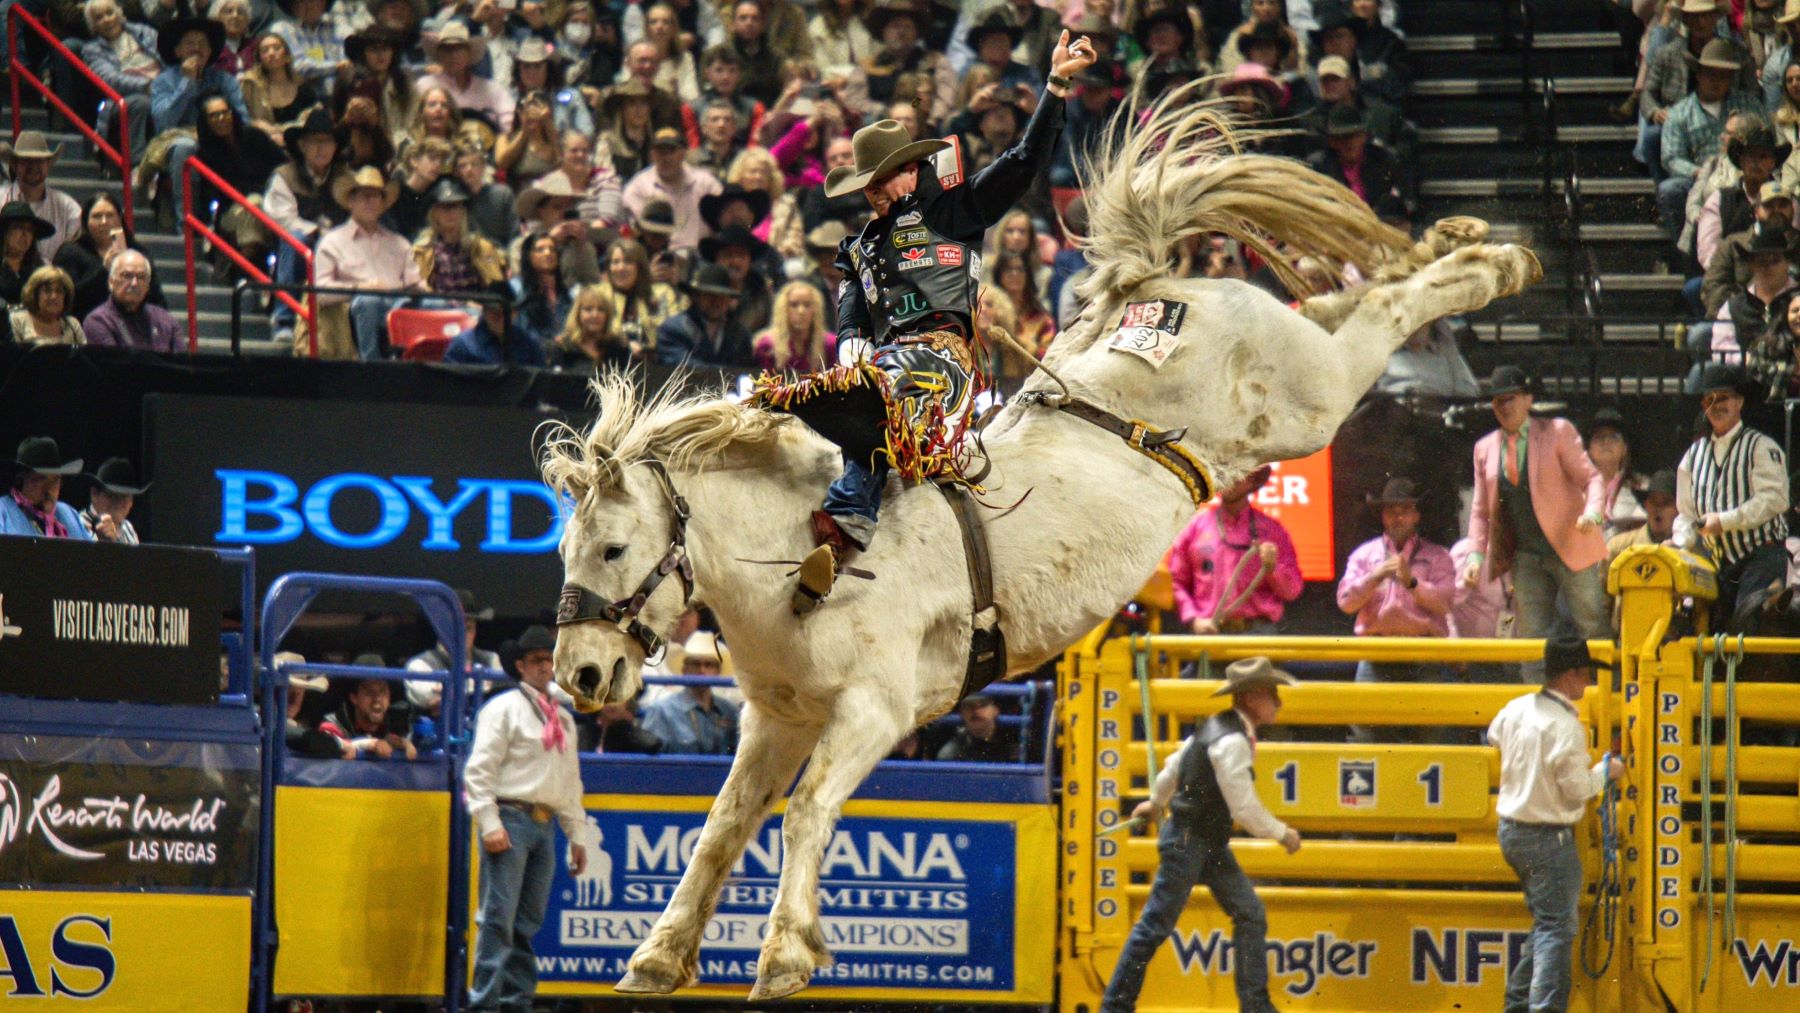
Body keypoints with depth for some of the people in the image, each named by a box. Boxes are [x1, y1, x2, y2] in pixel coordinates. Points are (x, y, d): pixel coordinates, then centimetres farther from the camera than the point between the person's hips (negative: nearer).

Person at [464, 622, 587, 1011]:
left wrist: (577, 834, 21)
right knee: (498, 916, -12)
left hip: (544, 825, 7)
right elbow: (479, 769, -8)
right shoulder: (505, 709, -2)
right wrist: (490, 824, -16)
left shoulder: (563, 719, 21)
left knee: (528, 921, 7)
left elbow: (570, 781, 27)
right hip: (511, 819, -7)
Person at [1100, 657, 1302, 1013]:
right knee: (1157, 924, -3)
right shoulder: (1232, 742, -23)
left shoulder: (1219, 728, 7)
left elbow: (1175, 764, 20)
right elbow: (1245, 809, -23)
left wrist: (1156, 803, 36)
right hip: (1188, 840, -10)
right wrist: (1283, 833, -9)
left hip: (1212, 843, 10)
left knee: (1250, 914, 5)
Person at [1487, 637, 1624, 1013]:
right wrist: (1604, 770, -1)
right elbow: (1576, 789, -18)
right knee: (1557, 928, -4)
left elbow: (1494, 736, 25)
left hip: (1511, 830, 9)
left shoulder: (1516, 710, 4)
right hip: (1549, 837, -8)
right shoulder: (1565, 727, -21)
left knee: (1546, 921, 20)